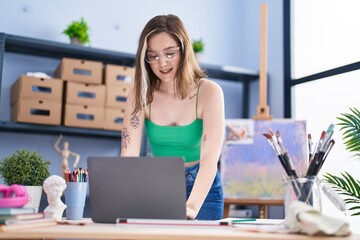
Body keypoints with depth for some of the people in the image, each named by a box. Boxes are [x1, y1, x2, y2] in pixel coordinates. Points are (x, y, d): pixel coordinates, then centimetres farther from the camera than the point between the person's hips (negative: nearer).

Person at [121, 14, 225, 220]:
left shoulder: (209, 92, -18)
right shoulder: (141, 95, -11)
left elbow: (210, 157, -28)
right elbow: (129, 154, -18)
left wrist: (191, 207, -43)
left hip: (201, 189, -1)